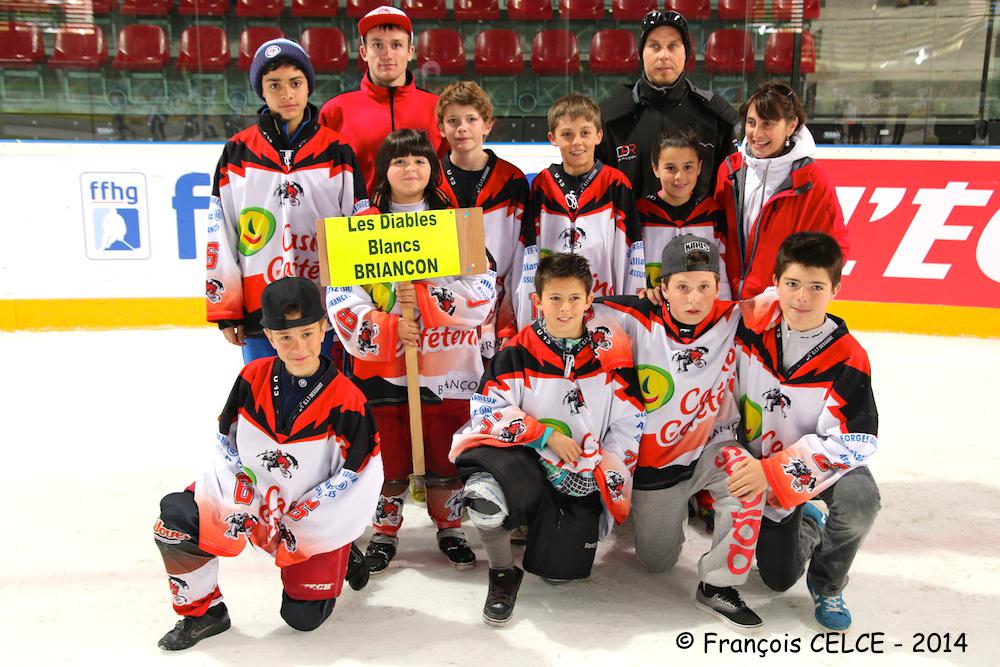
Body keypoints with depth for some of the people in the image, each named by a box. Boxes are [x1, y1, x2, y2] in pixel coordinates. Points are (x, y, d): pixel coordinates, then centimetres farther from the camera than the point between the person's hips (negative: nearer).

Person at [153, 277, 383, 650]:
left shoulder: (345, 400, -21)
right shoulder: (253, 378, -10)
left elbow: (357, 476, -17)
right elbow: (226, 443, 2)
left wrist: (295, 520, -16)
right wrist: (241, 499, -10)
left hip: (314, 516, -3)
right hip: (249, 498, 3)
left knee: (304, 616, -3)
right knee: (175, 523, -17)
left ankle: (339, 557, 29)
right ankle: (203, 611, 7)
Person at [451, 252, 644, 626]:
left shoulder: (612, 352, -1)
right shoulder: (518, 352, -4)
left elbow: (628, 425, 2)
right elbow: (487, 409, -11)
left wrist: (607, 480, -7)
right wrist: (546, 435, -16)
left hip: (581, 479, 2)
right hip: (526, 460, -1)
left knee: (559, 571, -5)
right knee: (485, 492, -34)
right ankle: (503, 575, -5)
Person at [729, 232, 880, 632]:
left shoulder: (848, 358, -20)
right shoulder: (752, 331, -13)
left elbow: (854, 442, -25)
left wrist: (773, 471, -32)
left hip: (824, 464, -2)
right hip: (761, 465, 2)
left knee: (860, 500, -36)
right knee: (778, 578, 2)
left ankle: (826, 586, -5)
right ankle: (805, 525, 38)